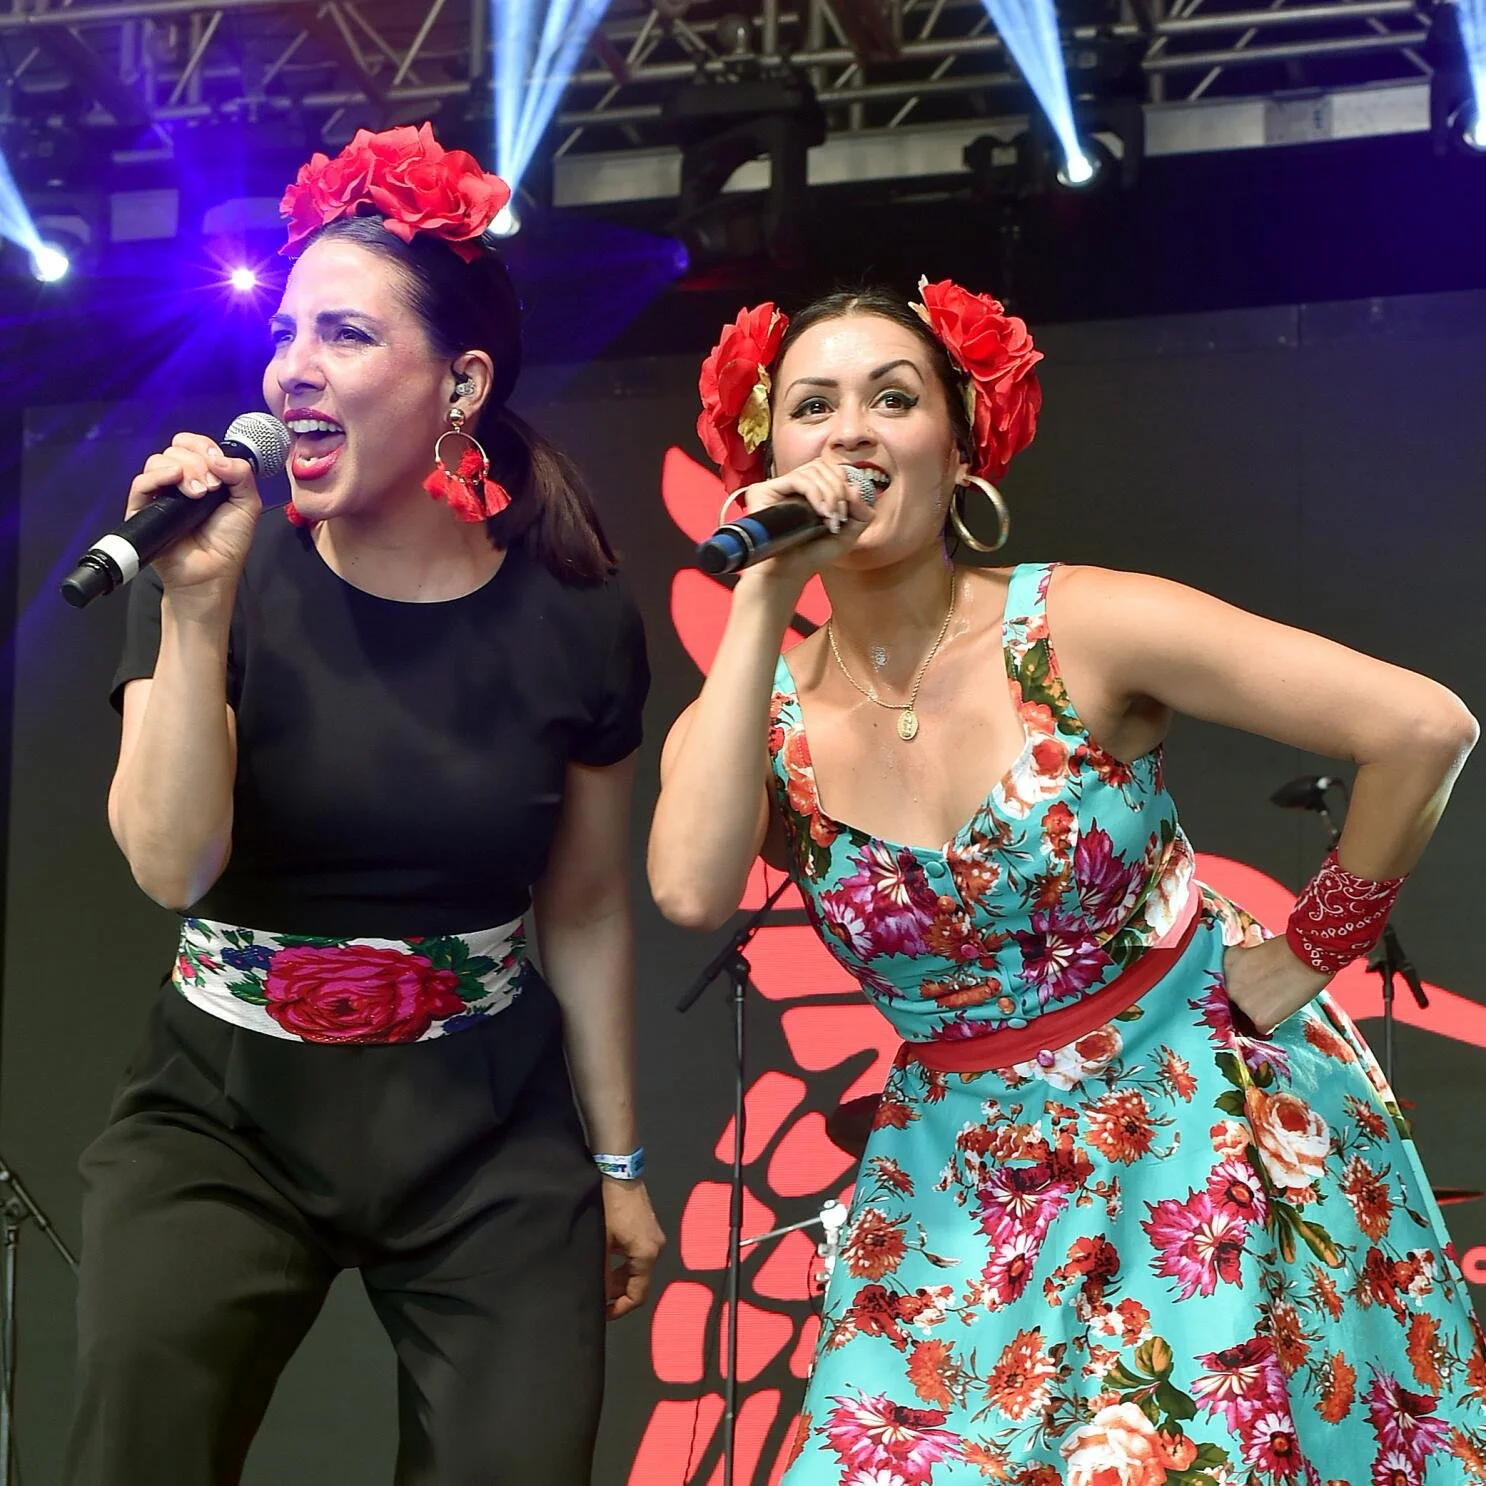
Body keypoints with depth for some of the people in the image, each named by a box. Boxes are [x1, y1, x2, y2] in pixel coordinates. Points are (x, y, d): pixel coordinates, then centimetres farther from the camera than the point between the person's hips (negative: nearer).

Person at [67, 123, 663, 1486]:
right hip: (226, 1117, -1)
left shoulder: (575, 620, -4)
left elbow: (586, 910, 6)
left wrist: (618, 1163, 11)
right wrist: (198, 601, -25)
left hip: (487, 1136, 1)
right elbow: (174, 866, -18)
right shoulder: (235, 579, -7)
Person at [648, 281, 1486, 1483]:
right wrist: (764, 598, -24)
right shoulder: (752, 718, -5)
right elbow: (693, 891, -28)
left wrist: (1309, 952, -8)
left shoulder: (1081, 628, -16)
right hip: (971, 1185, 3)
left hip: (1204, 1129, -3)